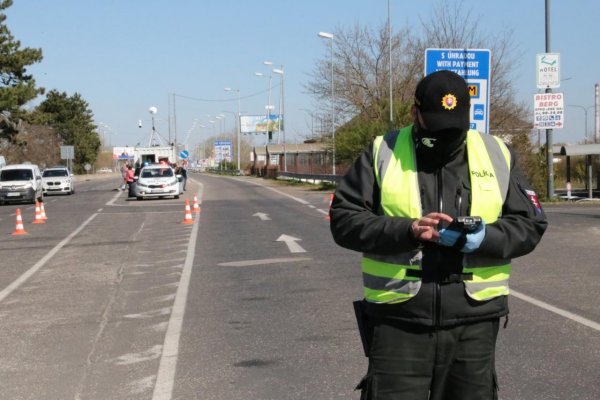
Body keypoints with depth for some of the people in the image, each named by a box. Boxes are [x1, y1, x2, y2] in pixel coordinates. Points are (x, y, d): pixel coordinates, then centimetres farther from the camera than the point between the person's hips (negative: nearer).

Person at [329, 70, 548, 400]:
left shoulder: (497, 156, 8)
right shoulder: (383, 153, 3)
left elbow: (529, 225, 7)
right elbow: (343, 219, -2)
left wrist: (483, 238, -13)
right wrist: (407, 230, -17)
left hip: (474, 322, 2)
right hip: (398, 321, -2)